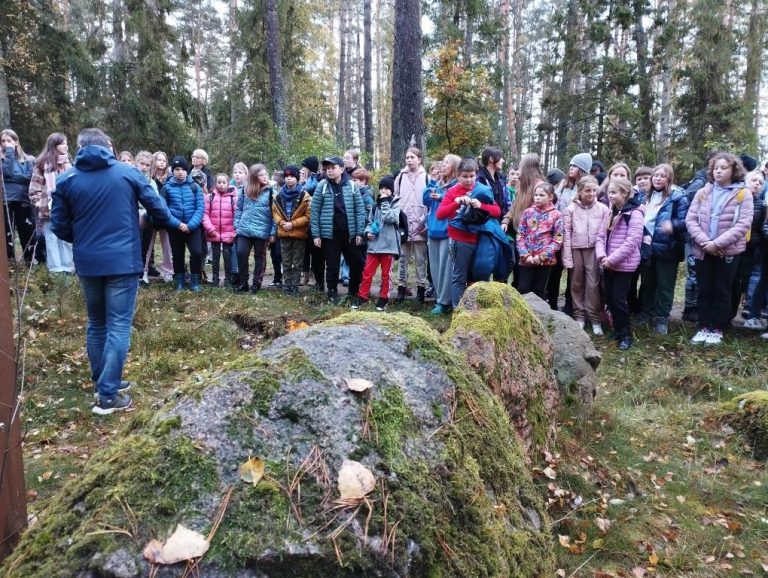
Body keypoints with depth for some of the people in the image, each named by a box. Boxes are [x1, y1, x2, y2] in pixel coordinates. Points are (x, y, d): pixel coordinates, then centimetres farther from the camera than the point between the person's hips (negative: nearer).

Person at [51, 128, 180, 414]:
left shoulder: (66, 180, 2)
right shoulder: (128, 172, -2)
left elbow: (59, 226, 4)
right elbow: (155, 205, 6)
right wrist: (174, 223, 26)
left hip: (87, 263, 3)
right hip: (122, 261, -3)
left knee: (96, 324, 19)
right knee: (118, 326, -1)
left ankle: (103, 382, 29)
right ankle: (108, 395, -2)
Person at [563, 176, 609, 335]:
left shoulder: (603, 209, 0)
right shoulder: (571, 209, 0)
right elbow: (566, 234, 0)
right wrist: (567, 258, -3)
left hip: (594, 250, -1)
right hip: (576, 250, 1)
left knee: (593, 285, -2)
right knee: (577, 285, 10)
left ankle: (595, 319, 8)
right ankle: (579, 316, 22)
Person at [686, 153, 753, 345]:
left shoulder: (743, 194, -2)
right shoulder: (702, 193, 6)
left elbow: (744, 223, -12)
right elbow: (690, 219, -2)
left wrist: (718, 243, -20)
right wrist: (704, 242, -16)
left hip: (728, 251, -2)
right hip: (703, 251, 2)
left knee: (722, 292, 7)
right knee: (704, 291, 9)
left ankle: (717, 329, 17)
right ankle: (704, 328, 20)